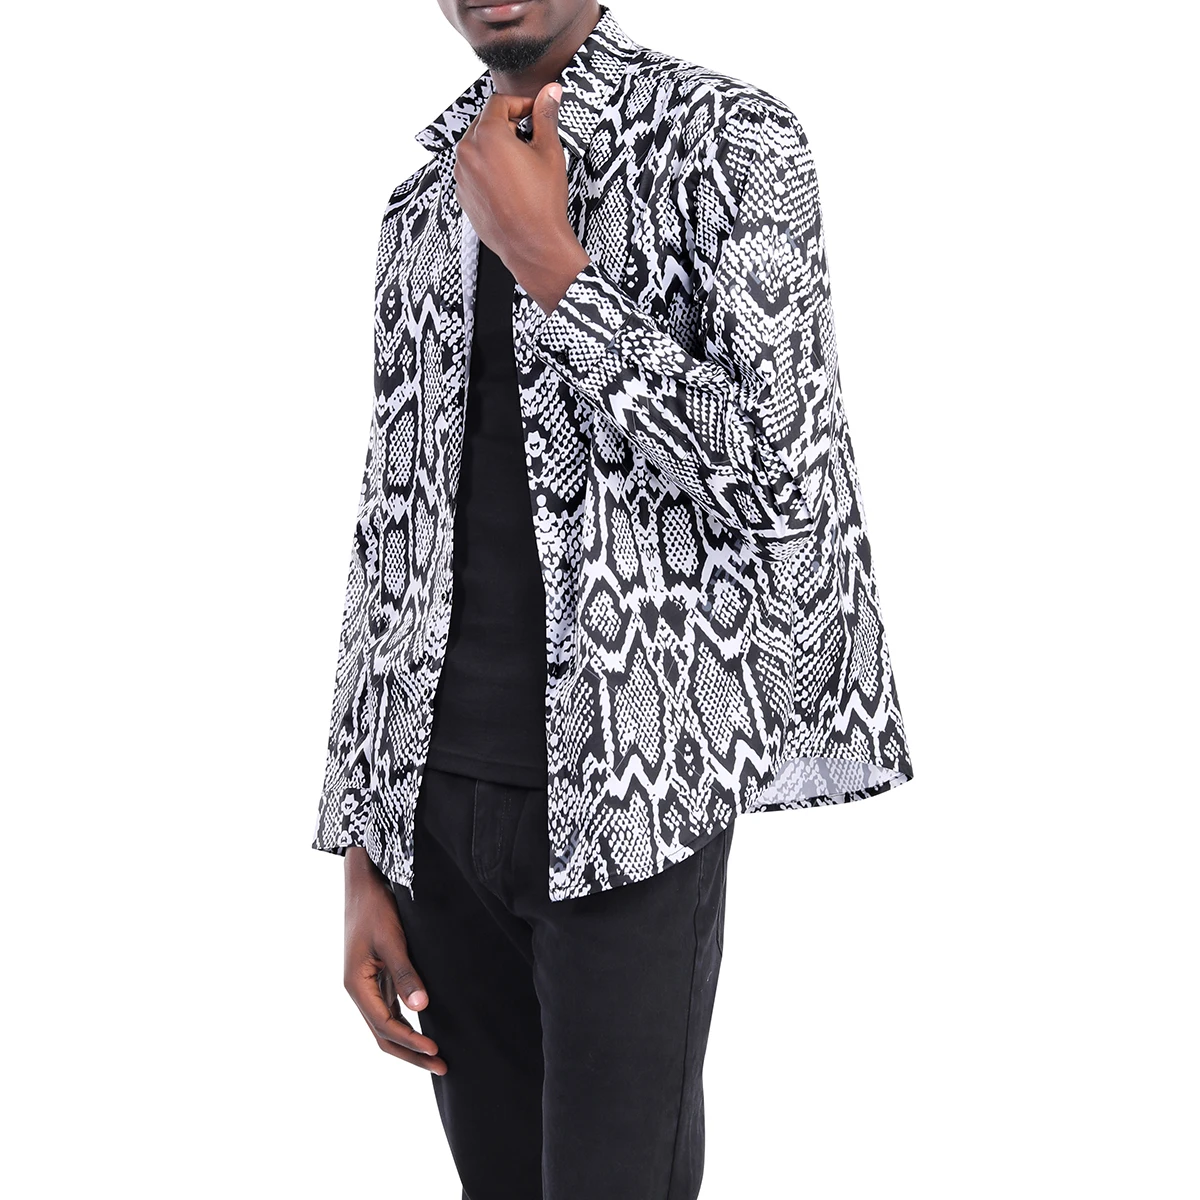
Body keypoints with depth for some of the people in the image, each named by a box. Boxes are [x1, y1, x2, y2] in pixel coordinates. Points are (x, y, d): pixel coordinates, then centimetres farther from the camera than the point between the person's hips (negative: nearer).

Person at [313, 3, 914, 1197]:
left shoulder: (732, 140, -3)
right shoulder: (421, 208, 13)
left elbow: (777, 464, -14)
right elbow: (390, 533, 12)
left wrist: (543, 257, -12)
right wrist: (365, 857, 9)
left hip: (629, 794, -5)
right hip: (435, 799, 5)